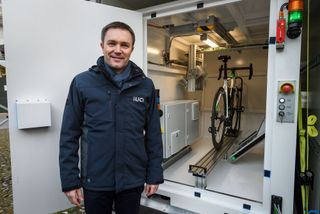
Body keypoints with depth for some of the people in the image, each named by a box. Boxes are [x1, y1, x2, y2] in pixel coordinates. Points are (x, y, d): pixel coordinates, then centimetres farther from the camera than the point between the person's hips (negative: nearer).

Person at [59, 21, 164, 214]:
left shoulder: (146, 86, -4)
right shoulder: (82, 83, -7)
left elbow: (153, 135, 0)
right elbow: (69, 136, -4)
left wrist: (154, 175, 1)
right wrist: (70, 180, -4)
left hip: (133, 180, 1)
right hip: (95, 181, 0)